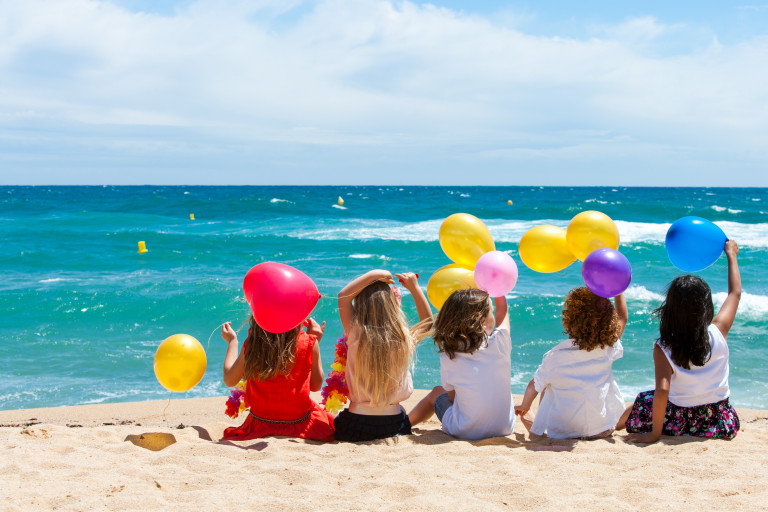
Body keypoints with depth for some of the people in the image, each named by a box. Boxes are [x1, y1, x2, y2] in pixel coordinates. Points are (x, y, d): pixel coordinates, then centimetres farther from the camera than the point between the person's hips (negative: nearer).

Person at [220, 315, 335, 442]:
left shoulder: (252, 344, -11)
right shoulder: (309, 343, -14)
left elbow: (229, 380, 2)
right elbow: (316, 385, 1)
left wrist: (232, 341, 14)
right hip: (300, 425, -1)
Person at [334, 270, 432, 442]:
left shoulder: (357, 336, -18)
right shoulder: (404, 340, -13)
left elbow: (343, 295, -8)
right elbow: (427, 322, 9)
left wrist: (373, 274, -8)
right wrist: (414, 288, 9)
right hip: (394, 426, 0)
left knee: (336, 421, 34)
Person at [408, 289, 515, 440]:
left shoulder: (448, 358, -13)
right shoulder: (499, 343, -12)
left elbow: (452, 396, 0)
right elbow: (502, 309, 8)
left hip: (464, 432, -1)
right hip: (504, 429, 1)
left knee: (437, 392, 29)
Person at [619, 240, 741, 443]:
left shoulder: (663, 349, -18)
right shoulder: (718, 332, -11)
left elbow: (662, 390, -29)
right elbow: (735, 293, 5)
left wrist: (654, 434, -19)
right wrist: (731, 255, 18)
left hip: (680, 422, -2)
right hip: (721, 423, 2)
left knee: (642, 403, 27)